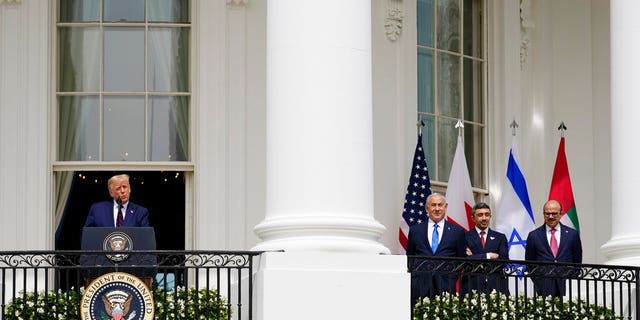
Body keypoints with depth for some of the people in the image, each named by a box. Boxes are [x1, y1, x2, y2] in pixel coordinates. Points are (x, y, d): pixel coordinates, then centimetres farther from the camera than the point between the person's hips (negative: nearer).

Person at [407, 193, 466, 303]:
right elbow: (409, 257, 19)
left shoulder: (457, 232, 10)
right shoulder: (415, 230, 14)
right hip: (420, 284, 1)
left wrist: (453, 277, 4)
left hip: (446, 285, -1)